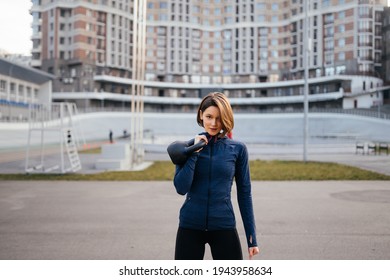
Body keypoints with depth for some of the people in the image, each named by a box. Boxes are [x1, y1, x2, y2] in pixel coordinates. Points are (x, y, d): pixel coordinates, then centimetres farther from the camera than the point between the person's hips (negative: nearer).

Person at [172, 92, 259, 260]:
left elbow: (244, 194, 3)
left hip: (224, 227, 0)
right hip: (190, 227, 1)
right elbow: (181, 188, -10)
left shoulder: (237, 149, -1)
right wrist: (195, 152, -14)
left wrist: (252, 237, 1)